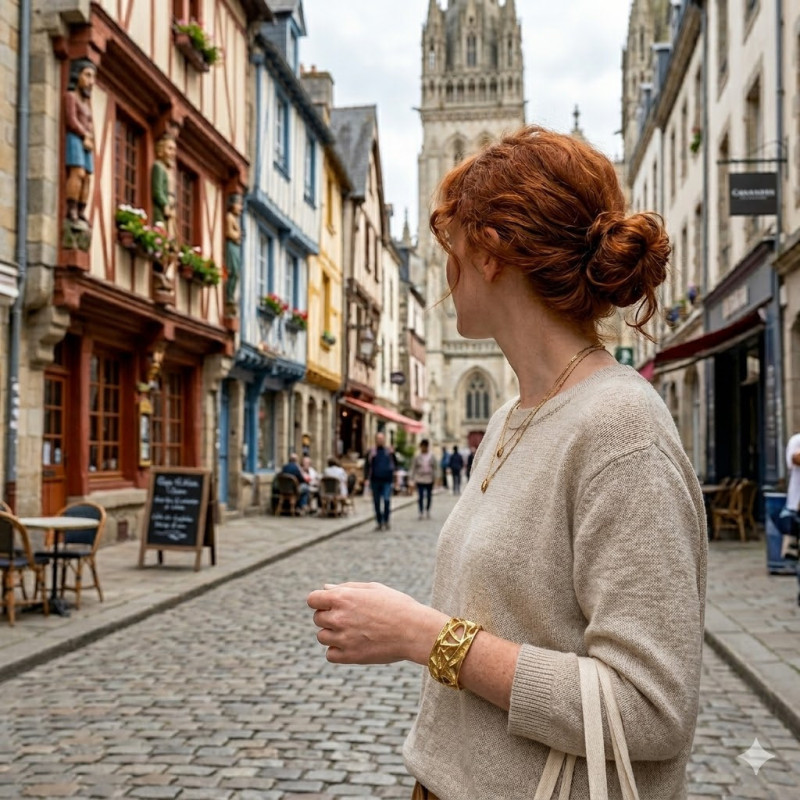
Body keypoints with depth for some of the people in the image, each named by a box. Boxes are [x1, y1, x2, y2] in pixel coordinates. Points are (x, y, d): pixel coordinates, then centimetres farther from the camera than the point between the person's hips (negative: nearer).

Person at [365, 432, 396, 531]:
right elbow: (367, 466, 7)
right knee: (377, 503, 5)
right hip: (375, 481, 1)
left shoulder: (390, 451, 6)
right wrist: (366, 478, -1)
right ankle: (379, 522, 15)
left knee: (387, 500, -14)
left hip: (387, 481, -1)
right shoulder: (371, 452, 7)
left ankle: (386, 520, 0)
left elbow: (395, 464, 12)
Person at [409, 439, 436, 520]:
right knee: (420, 497, -5)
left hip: (429, 480, 2)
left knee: (429, 496, 8)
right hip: (420, 480, -2)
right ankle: (421, 512, 2)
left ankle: (428, 511, 24)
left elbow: (434, 468, 8)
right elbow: (413, 468, 2)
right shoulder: (417, 457, 0)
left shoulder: (431, 456, 4)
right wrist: (412, 479, -2)